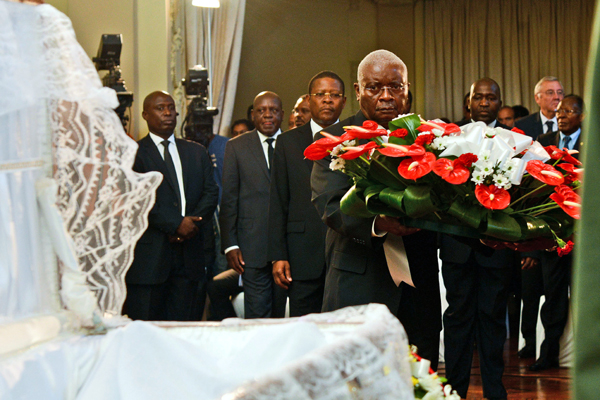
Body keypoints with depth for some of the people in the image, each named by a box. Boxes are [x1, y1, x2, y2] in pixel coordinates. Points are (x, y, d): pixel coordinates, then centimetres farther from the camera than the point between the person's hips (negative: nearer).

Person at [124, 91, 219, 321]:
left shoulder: (196, 152, 19)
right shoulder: (134, 153, 2)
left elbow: (211, 192, 11)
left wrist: (193, 221, -7)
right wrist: (175, 224, -15)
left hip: (189, 252, 5)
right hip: (149, 255, -4)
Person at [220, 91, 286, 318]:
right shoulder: (236, 147, 7)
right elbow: (229, 198, 5)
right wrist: (230, 244, -2)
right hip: (253, 247, -1)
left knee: (283, 314, 6)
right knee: (257, 315, -3)